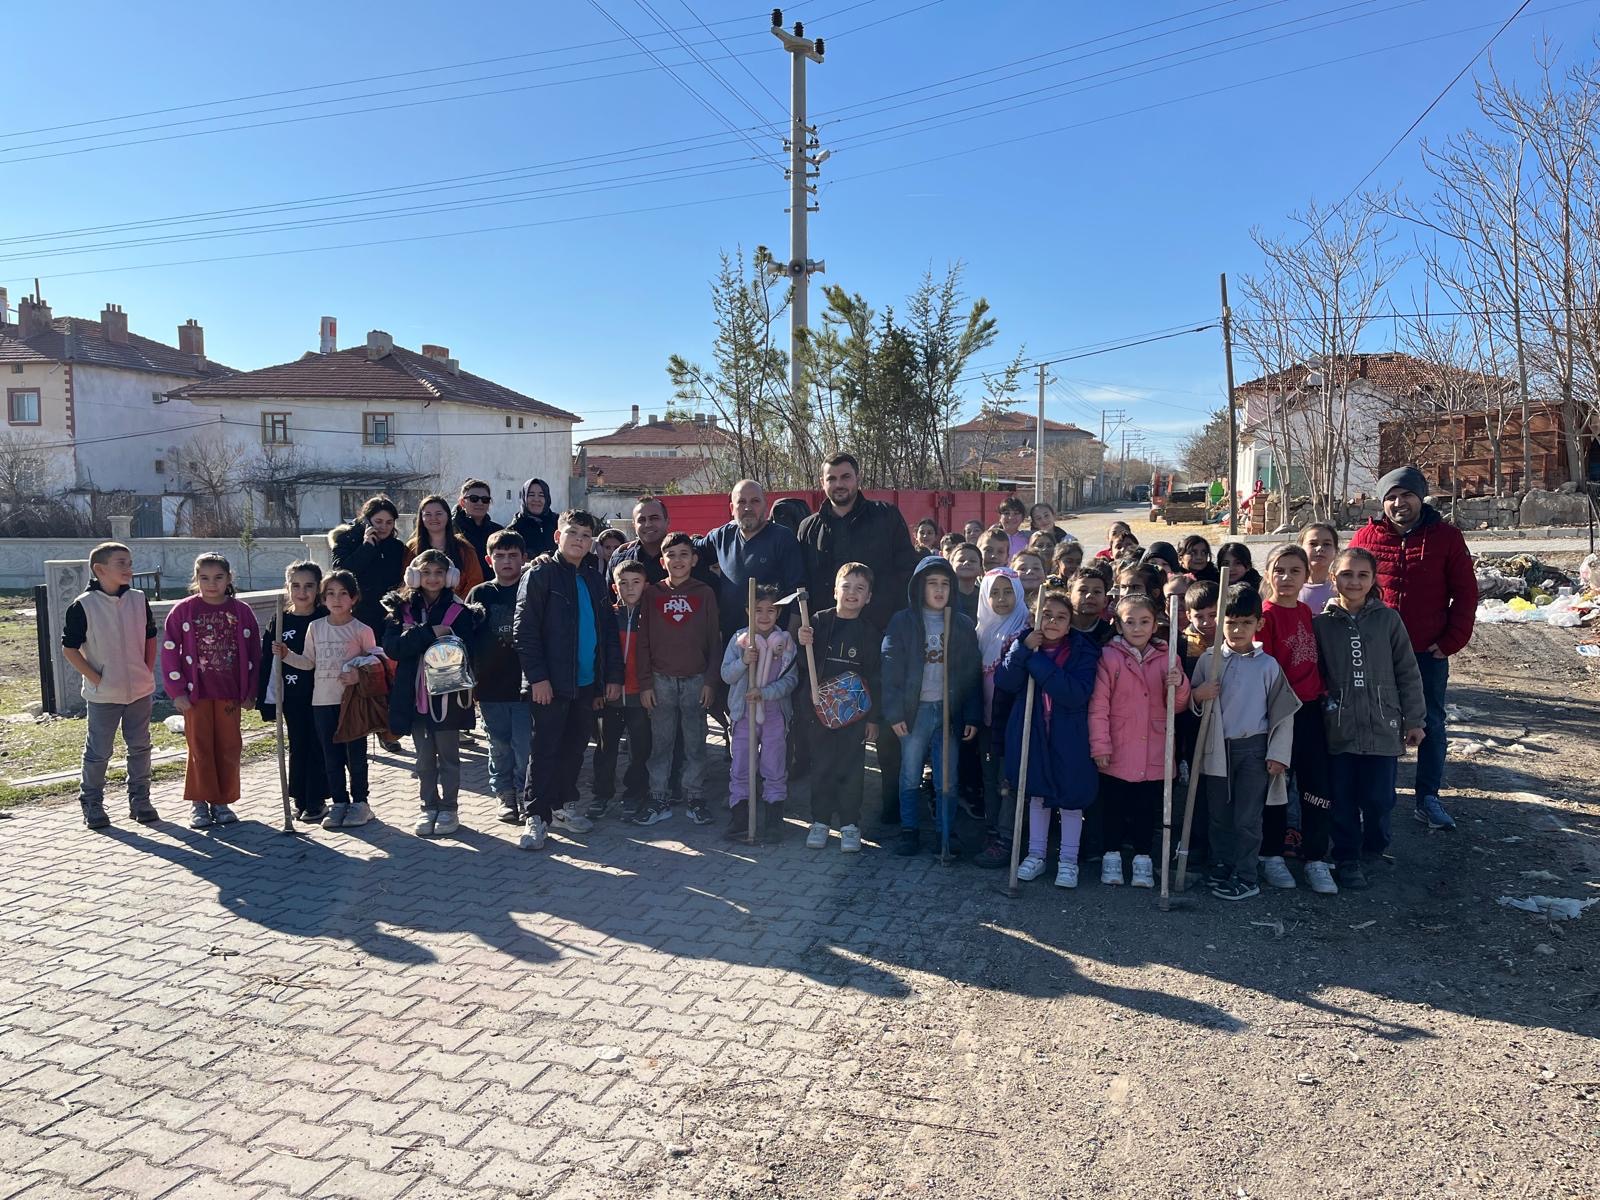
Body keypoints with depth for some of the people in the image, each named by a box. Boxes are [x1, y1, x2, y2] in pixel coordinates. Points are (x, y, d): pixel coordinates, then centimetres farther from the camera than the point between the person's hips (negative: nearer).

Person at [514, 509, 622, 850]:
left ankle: (563, 806, 26)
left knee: (575, 746, 13)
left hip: (587, 681, 6)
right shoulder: (541, 574, -4)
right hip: (551, 682, -6)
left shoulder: (594, 580, 14)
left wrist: (613, 675, 9)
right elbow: (524, 629, -11)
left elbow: (609, 631, 16)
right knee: (545, 749, -2)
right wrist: (537, 676, -17)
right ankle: (535, 816, 5)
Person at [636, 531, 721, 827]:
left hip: (696, 680, 0)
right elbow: (644, 641, 4)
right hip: (661, 680, 1)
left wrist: (710, 681, -3)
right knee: (660, 744, 5)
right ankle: (659, 800, 14)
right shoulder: (652, 594, 4)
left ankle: (694, 798, 16)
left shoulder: (705, 594, 3)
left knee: (695, 744, 4)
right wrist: (645, 683, 0)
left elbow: (714, 641, 3)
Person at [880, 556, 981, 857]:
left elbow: (972, 674, 5)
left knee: (947, 780, 4)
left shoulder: (964, 625, 5)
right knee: (910, 776, 7)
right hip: (915, 710, -1)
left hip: (949, 710, 1)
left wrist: (972, 716, 0)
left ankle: (946, 832, 17)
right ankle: (909, 831, 20)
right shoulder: (902, 622, -1)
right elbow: (891, 669, -4)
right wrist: (894, 713, -10)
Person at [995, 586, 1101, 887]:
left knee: (1070, 795, 6)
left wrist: (1037, 661, -25)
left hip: (1068, 736, -3)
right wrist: (1023, 650, -24)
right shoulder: (1024, 643, 0)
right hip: (1032, 733, 3)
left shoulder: (1083, 651, -9)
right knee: (1037, 792, 15)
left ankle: (1068, 860, 21)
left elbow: (1076, 694, -25)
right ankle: (1035, 855, 28)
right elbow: (1004, 683, -12)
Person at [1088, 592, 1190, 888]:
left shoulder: (1165, 658, 4)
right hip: (1117, 753, -2)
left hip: (1153, 755, 2)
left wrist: (1179, 684, -14)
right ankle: (1112, 856, 24)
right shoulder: (1109, 657, -7)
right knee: (1113, 806, 10)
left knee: (1147, 808, 11)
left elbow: (1177, 706, 8)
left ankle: (1143, 858, 25)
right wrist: (1100, 746, -10)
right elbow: (1098, 705, -8)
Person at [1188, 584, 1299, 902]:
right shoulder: (1207, 661, 1)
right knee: (1218, 815, 12)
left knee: (1247, 818, 1)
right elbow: (1189, 703, 9)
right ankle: (1221, 868, 26)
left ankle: (1246, 877, 10)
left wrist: (1278, 754, -3)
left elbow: (1283, 711, 0)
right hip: (1216, 748, 3)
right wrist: (1197, 695, -14)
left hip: (1253, 748, -3)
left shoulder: (1268, 665, -4)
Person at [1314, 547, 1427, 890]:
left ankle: (1375, 849, 31)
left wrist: (1415, 720, 4)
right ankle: (1347, 859, 21)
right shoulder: (1321, 623, -1)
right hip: (1339, 729, 0)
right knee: (1343, 799, 6)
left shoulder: (1388, 619, -2)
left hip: (1383, 727, 0)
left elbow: (1408, 673, 3)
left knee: (1379, 798, 5)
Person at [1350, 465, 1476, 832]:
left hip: (1429, 651, 0)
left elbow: (1465, 592, 1)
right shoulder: (1366, 537, -1)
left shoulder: (1446, 536, -2)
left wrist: (1452, 641, -6)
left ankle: (1428, 799, 18)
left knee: (1431, 724, 8)